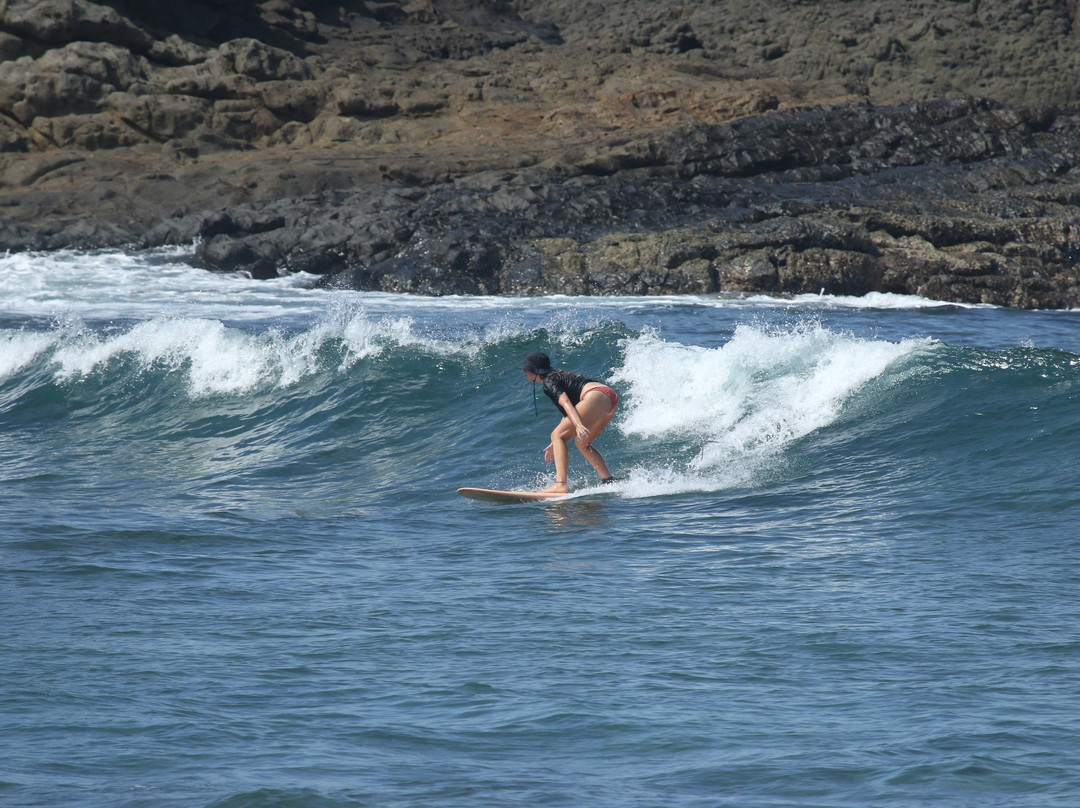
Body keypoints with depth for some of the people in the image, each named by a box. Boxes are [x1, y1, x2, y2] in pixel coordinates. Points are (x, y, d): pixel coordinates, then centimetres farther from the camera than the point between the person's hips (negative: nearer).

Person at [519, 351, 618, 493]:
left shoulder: (549, 381, 2)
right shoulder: (560, 377, 31)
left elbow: (565, 402, -17)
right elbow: (568, 414, 36)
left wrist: (578, 425, -31)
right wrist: (557, 443, 38)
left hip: (596, 396, -10)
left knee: (557, 435, -8)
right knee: (582, 444, 22)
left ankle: (561, 485, -22)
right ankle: (609, 481, 10)